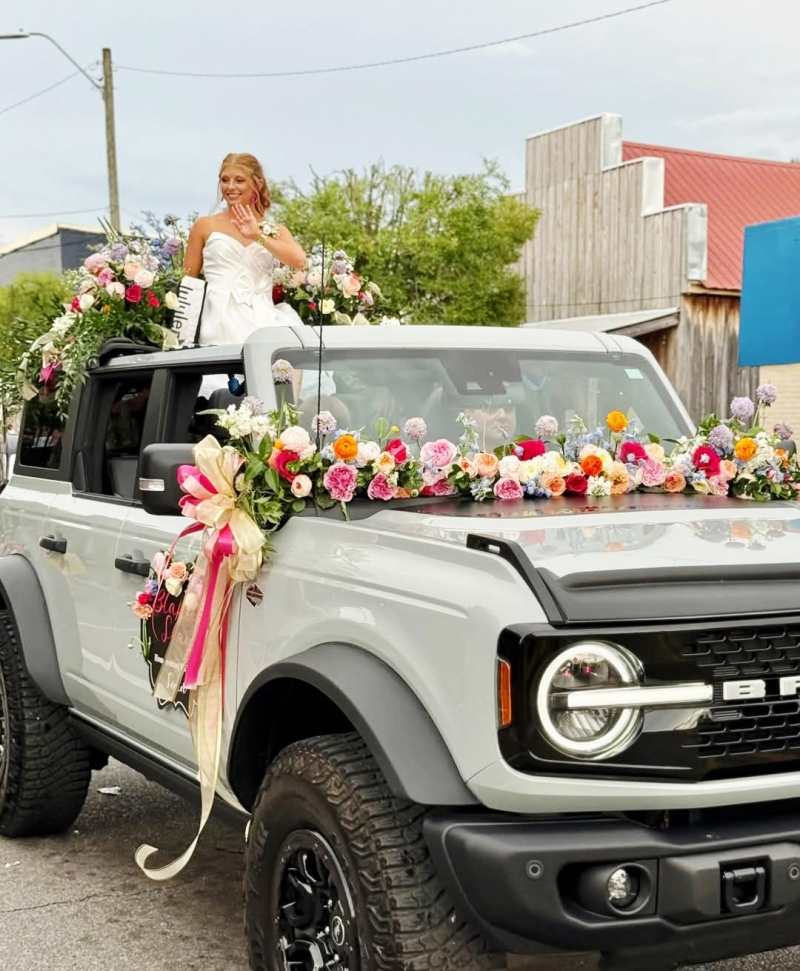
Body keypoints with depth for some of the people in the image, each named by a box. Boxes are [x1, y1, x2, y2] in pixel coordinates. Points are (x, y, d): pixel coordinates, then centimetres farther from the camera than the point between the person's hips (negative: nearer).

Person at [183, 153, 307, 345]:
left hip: (261, 317, 3)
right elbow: (188, 280, 16)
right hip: (221, 319, -2)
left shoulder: (274, 230, 16)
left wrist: (258, 235, -6)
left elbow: (299, 261, -4)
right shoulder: (206, 227, 13)